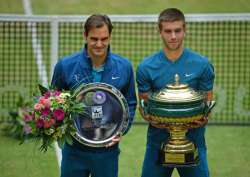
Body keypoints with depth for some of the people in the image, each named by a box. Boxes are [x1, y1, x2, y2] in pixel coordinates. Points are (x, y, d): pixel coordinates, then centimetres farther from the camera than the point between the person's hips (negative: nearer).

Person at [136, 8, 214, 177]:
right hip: (158, 139, 1)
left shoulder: (202, 65, -3)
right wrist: (150, 118, -15)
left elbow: (208, 101, 4)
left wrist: (204, 118, -18)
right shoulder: (146, 67, -1)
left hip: (193, 139, -1)